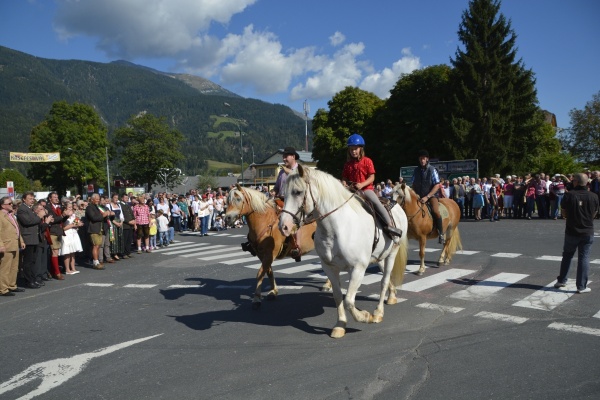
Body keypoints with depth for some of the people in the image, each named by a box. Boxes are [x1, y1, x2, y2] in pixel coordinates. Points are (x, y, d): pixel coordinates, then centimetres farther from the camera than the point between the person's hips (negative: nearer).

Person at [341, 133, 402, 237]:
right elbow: (344, 178, 11)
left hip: (366, 188, -4)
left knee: (376, 202, -25)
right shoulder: (347, 164, 11)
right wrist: (344, 185, -13)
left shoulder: (367, 161, -1)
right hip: (351, 189, 4)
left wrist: (362, 184, -22)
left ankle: (389, 225, -24)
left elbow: (372, 177, -6)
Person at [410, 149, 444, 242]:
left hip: (431, 195, -5)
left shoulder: (432, 170, -6)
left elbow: (437, 185, -10)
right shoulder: (416, 170, 6)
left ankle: (441, 234, -17)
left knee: (435, 211, -30)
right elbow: (413, 185, 12)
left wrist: (427, 197, -18)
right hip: (419, 196, 5)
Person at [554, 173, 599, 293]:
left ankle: (561, 280, 22)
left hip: (571, 231, 0)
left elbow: (564, 213, -2)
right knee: (584, 258, 5)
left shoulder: (569, 195, -11)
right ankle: (581, 286, 8)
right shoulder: (594, 196, -5)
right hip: (587, 232, 1)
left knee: (567, 256, 15)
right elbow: (594, 214, 5)